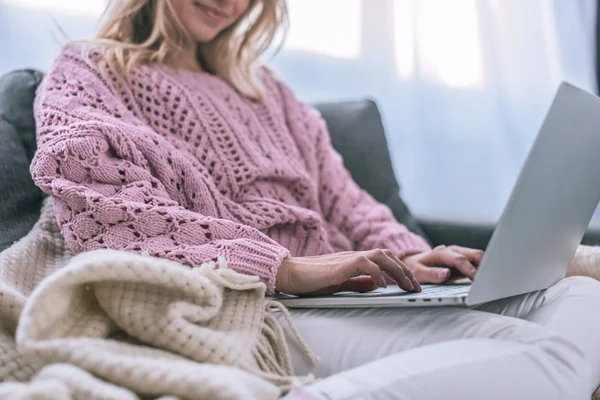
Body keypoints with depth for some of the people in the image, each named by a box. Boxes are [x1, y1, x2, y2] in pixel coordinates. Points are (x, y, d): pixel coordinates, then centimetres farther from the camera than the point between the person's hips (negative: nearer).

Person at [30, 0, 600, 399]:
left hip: (346, 295, 8)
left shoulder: (264, 89, 31)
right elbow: (108, 216, -10)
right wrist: (286, 268, -18)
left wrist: (409, 256, 3)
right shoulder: (87, 75, 10)